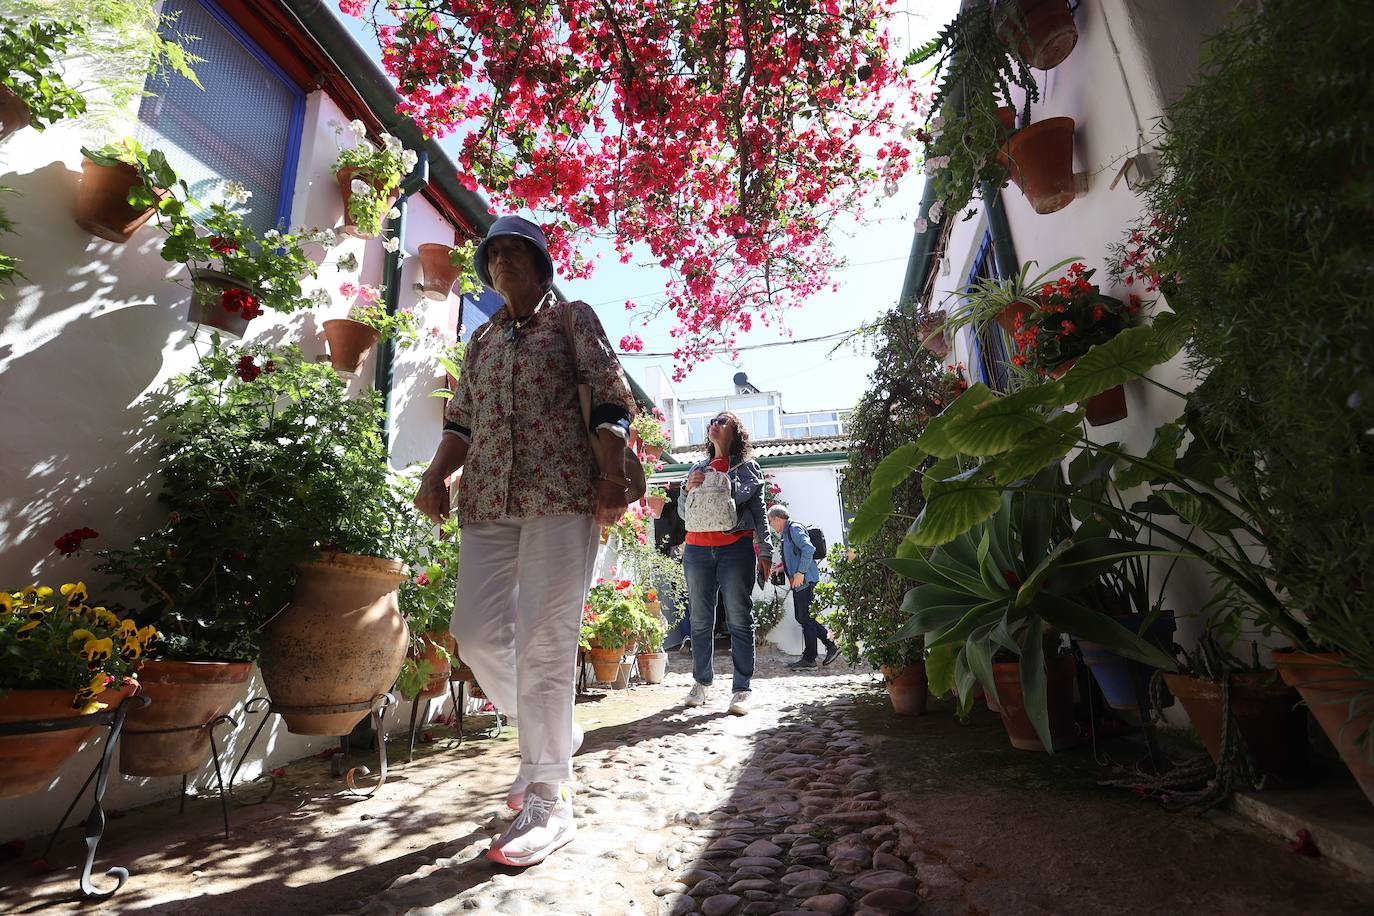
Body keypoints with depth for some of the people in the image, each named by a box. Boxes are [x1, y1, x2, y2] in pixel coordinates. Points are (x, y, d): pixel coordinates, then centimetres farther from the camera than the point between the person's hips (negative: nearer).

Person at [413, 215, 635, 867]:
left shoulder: (574, 318, 9)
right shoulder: (482, 339, 24)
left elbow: (611, 398, -1)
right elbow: (461, 420, 21)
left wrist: (613, 473, -16)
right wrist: (437, 473, 3)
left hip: (562, 493, -6)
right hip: (488, 499, 6)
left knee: (544, 641, -8)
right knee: (476, 632, 2)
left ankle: (547, 804, 4)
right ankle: (554, 736, 26)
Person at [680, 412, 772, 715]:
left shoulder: (747, 468, 8)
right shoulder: (697, 468, 17)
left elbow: (760, 512, 4)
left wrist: (765, 552, -3)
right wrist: (688, 488, -1)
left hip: (735, 549, -3)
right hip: (697, 550, 4)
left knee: (739, 620, -2)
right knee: (700, 620, 8)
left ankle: (741, 690, 3)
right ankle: (702, 683, 19)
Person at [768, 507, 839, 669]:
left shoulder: (794, 528, -10)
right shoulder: (785, 534, 21)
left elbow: (809, 549, -22)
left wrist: (800, 572, -23)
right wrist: (780, 567, 15)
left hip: (805, 581, -10)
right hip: (797, 582, 10)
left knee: (806, 618, -3)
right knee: (801, 617, 11)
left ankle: (809, 658, 6)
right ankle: (831, 645, 18)